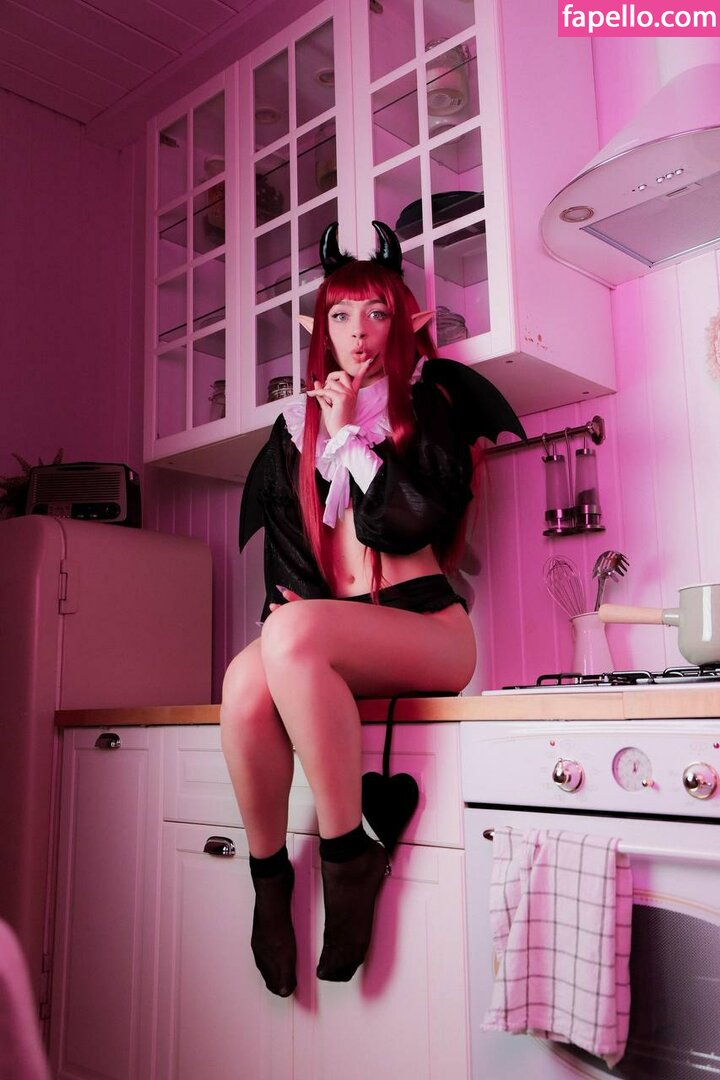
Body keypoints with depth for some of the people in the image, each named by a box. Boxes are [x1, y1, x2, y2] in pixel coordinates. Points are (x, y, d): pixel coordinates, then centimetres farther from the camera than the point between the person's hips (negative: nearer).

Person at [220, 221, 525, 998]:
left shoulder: (430, 403, 7)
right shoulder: (298, 424, 20)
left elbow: (418, 518, -9)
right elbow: (279, 539, 19)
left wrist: (348, 436, -4)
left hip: (427, 627, -3)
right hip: (329, 633, 4)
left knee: (292, 632, -35)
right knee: (246, 682, -31)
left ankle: (347, 854, -23)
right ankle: (268, 877, -11)